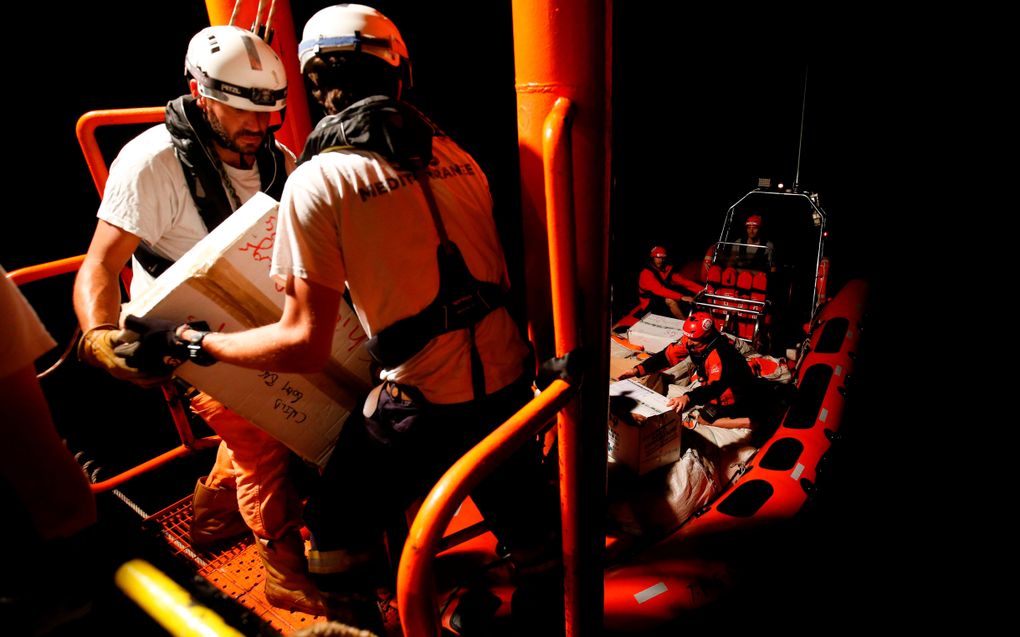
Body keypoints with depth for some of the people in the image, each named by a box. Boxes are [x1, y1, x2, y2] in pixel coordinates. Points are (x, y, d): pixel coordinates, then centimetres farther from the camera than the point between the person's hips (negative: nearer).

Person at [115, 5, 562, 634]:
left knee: (340, 528, 21)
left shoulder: (319, 180, -11)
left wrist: (191, 341, 2)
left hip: (428, 401, -5)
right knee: (525, 519, 25)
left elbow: (305, 344, -13)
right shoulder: (454, 154, 5)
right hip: (511, 380, 6)